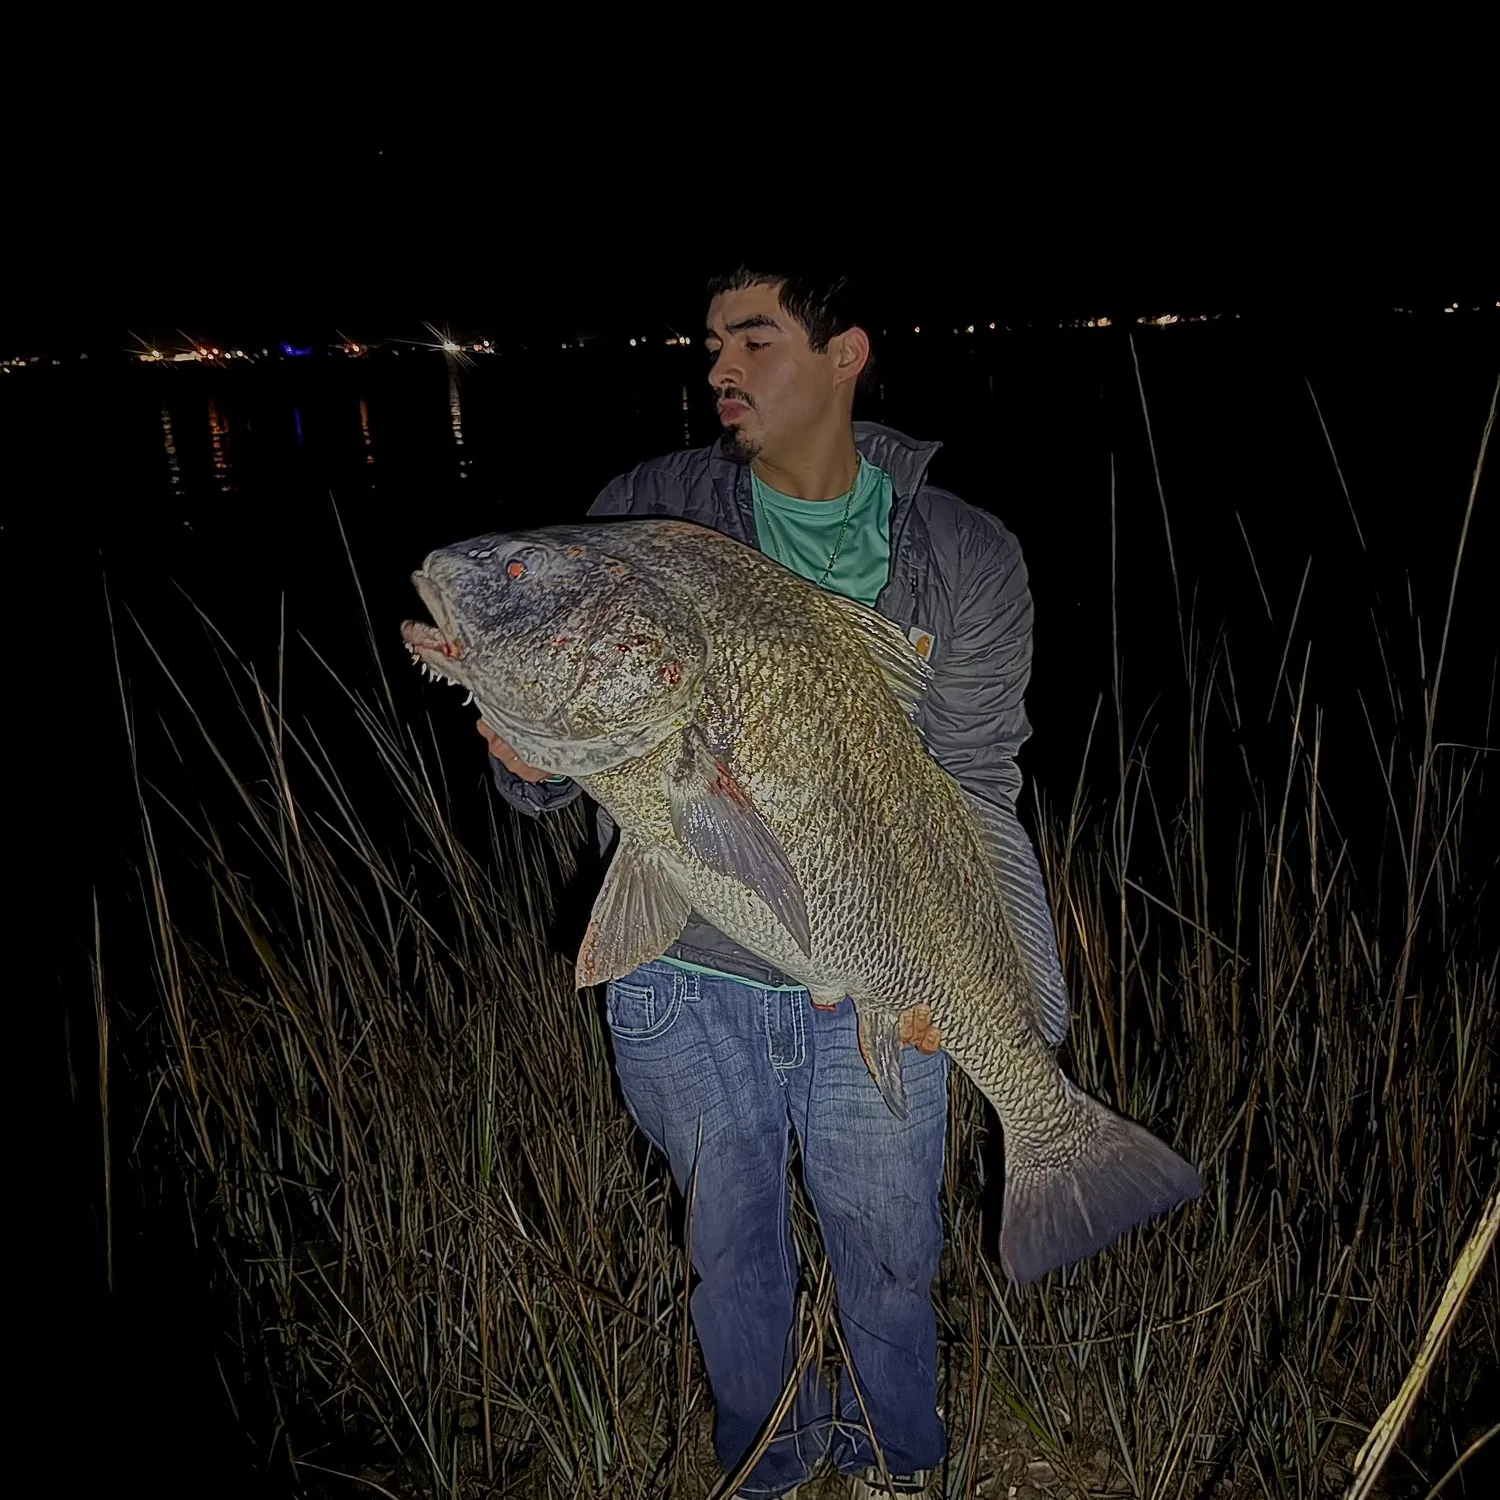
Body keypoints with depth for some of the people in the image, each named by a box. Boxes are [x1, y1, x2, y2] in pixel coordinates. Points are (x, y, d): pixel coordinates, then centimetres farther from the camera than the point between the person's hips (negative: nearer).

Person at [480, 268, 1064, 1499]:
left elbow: (974, 790, -4)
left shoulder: (966, 558, -4)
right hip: (687, 984, 1)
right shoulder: (647, 515, -4)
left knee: (890, 1253, 18)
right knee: (732, 1244, 20)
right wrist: (533, 759, -26)